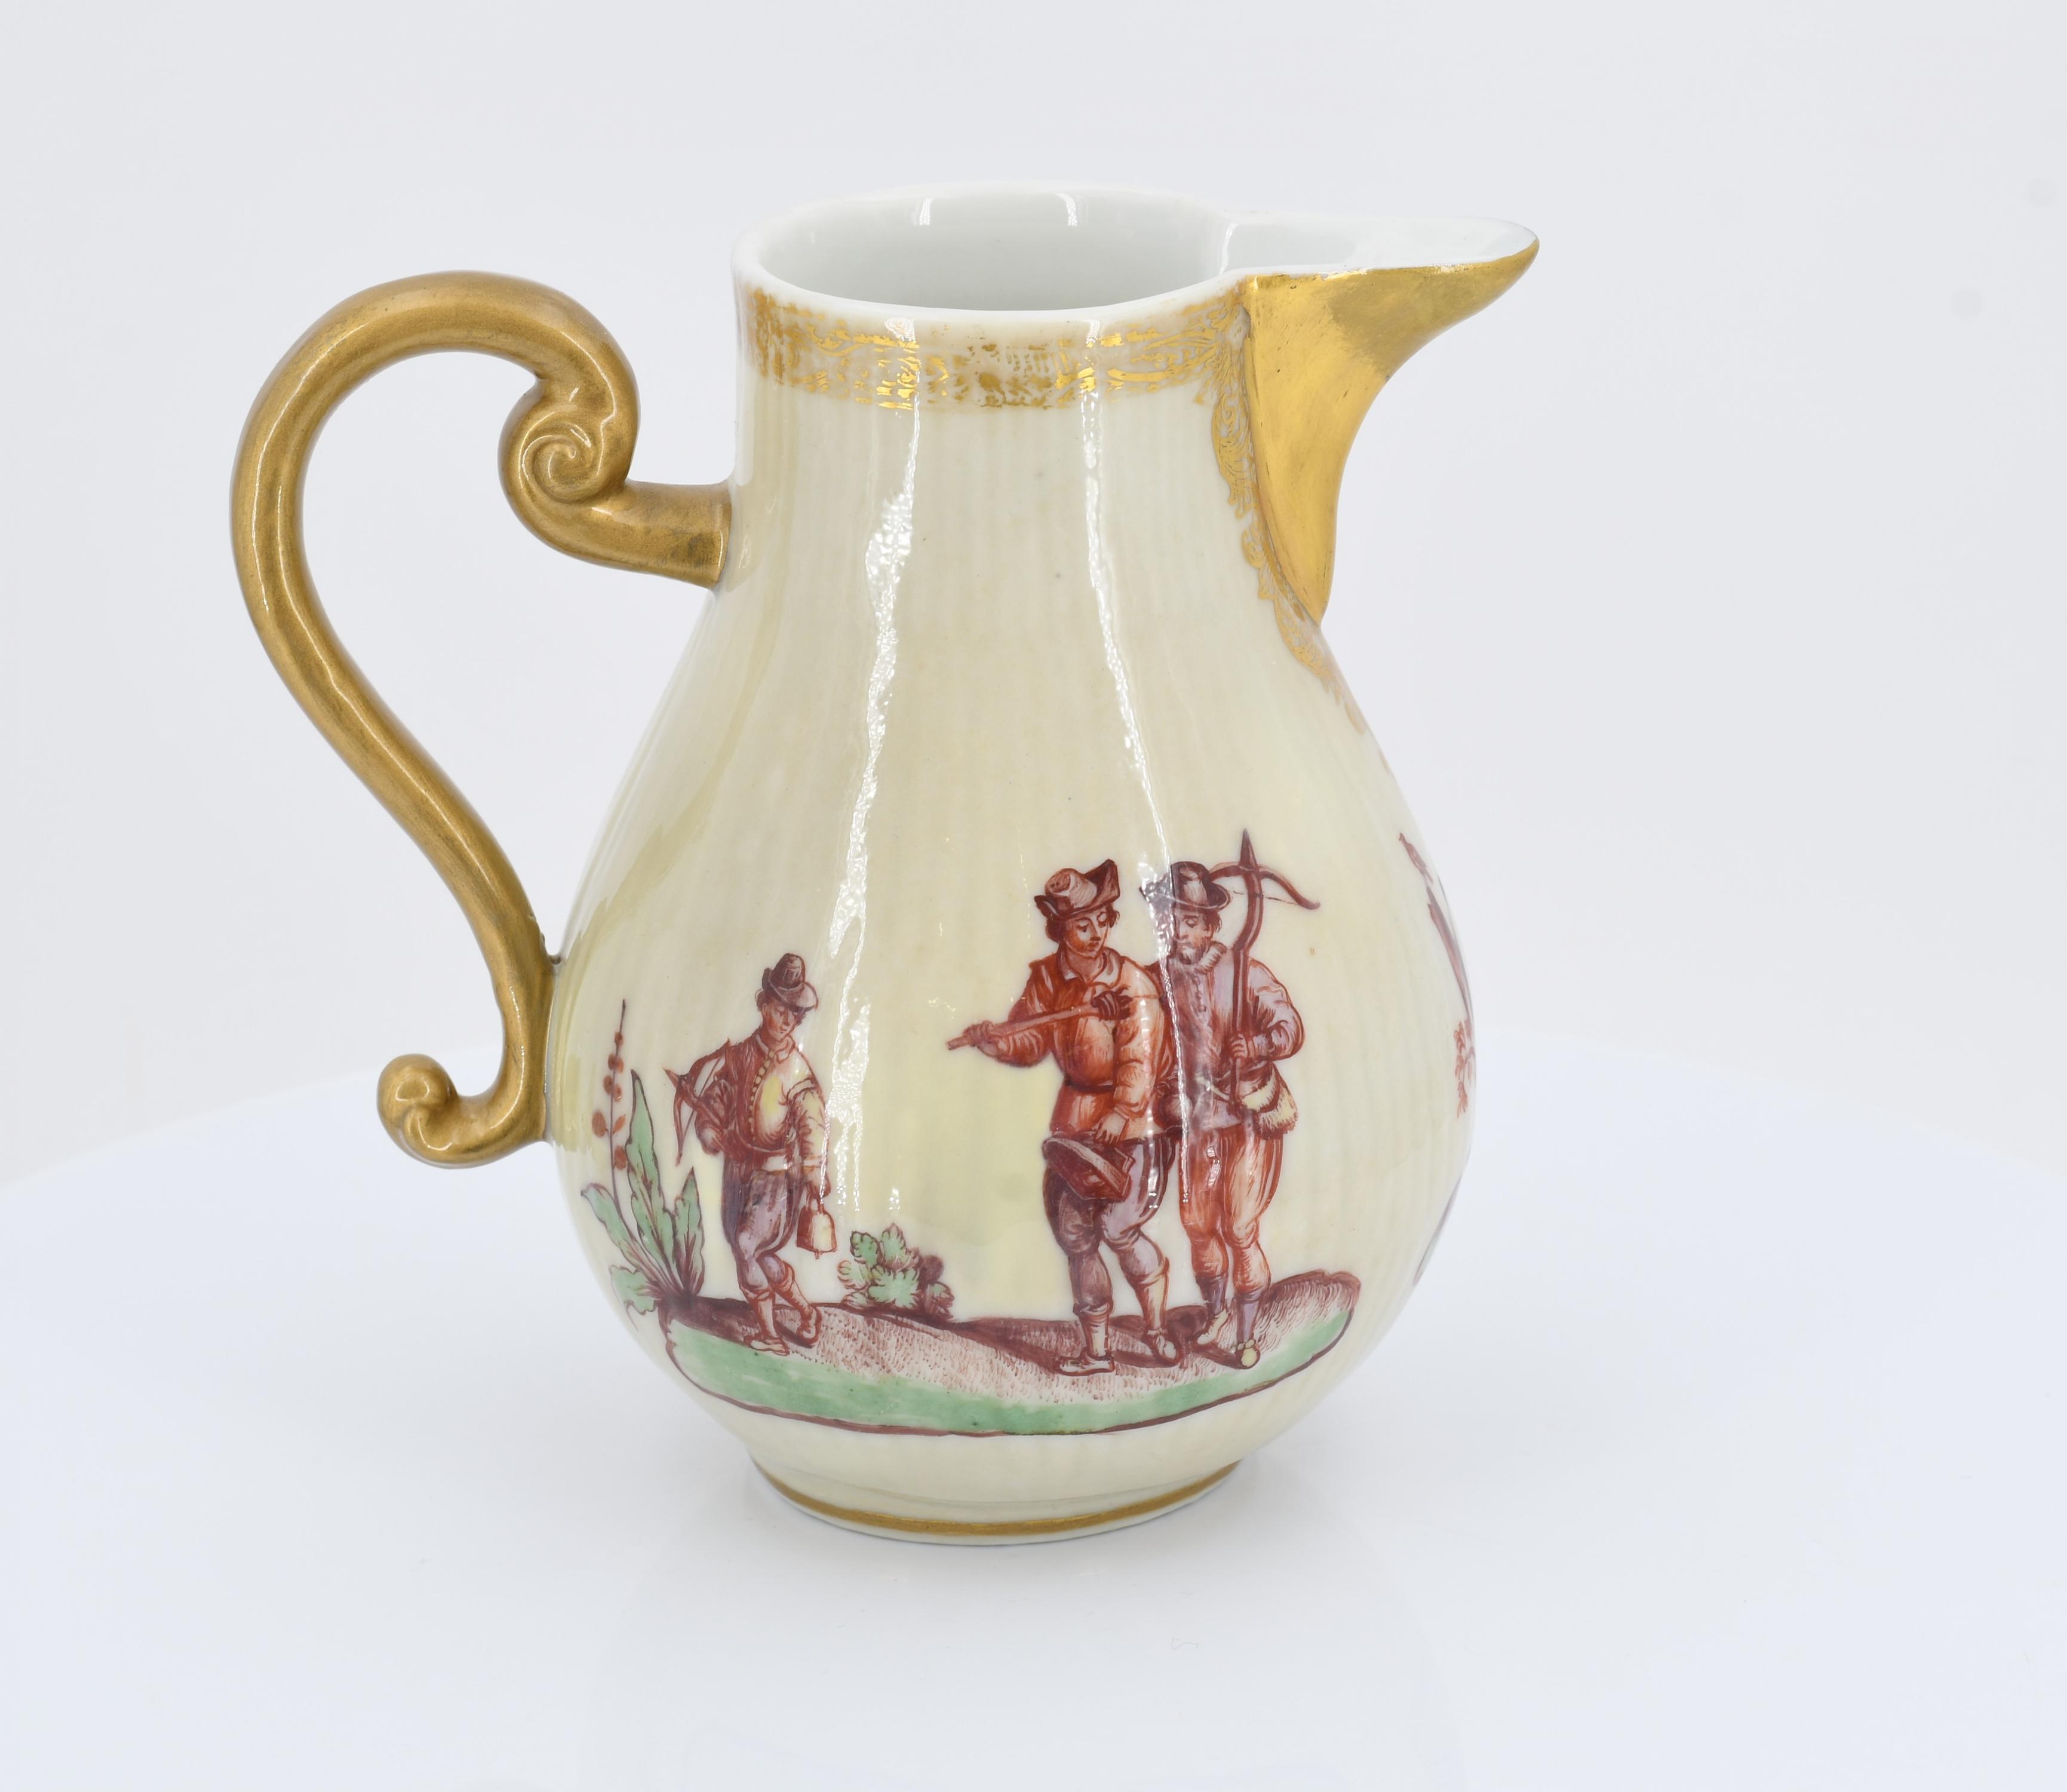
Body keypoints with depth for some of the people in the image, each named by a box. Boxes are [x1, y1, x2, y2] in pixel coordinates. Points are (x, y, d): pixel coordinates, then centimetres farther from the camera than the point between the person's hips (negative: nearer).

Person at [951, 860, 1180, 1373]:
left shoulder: (1131, 983, -16)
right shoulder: (1046, 979, 0)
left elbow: (1140, 1054, -22)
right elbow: (1029, 1041, 4)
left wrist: (1123, 1112, -35)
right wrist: (992, 1037, -17)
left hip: (1129, 1124, -6)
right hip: (1074, 1115, 6)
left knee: (1120, 1227, -14)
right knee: (1076, 1235, 6)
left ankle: (1155, 1329, 7)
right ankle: (1095, 1350, 15)